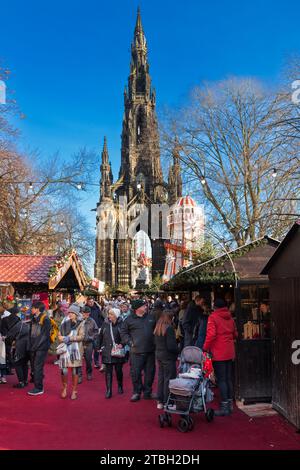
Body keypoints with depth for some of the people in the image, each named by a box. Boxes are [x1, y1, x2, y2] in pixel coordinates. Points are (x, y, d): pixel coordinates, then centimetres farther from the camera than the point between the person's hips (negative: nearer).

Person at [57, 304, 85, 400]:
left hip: (76, 349, -1)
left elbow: (81, 336, -8)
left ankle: (74, 391, 17)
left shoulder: (80, 324, 2)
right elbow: (59, 336, 12)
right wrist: (63, 338, -9)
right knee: (64, 370, -6)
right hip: (65, 349, 2)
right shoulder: (64, 323, 10)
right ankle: (64, 388, 19)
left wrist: (69, 338, -13)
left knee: (75, 370, 2)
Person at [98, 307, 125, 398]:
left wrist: (121, 344, -19)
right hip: (107, 352, 2)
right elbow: (100, 336, 9)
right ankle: (108, 391, 7)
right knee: (108, 371, 2)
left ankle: (120, 387, 31)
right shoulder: (105, 324, 2)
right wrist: (100, 346, 7)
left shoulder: (121, 324, -7)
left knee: (119, 370, 9)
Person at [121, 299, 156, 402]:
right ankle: (137, 392, 18)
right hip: (136, 351, -3)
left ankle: (147, 392, 25)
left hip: (150, 351, 3)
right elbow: (123, 332, 3)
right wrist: (130, 342, -6)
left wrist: (155, 341, 8)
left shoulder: (151, 317, 8)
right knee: (135, 373, 0)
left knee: (150, 372, 10)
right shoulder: (129, 319, -2)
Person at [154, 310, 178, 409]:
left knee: (161, 378, 15)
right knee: (168, 379, 1)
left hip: (159, 355, 8)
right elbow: (171, 346, -20)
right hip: (168, 357, -8)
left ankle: (160, 402, 23)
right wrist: (178, 351, -4)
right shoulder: (169, 328, -19)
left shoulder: (157, 328, 5)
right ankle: (167, 402, 7)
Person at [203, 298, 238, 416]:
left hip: (218, 353, -6)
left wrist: (205, 348, -10)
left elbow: (211, 334, -19)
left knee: (221, 380, -1)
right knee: (229, 378, 14)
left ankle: (224, 407, 2)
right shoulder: (230, 317, 9)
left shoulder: (213, 317, -11)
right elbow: (235, 334, 14)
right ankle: (230, 404, 22)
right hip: (229, 352, 6)